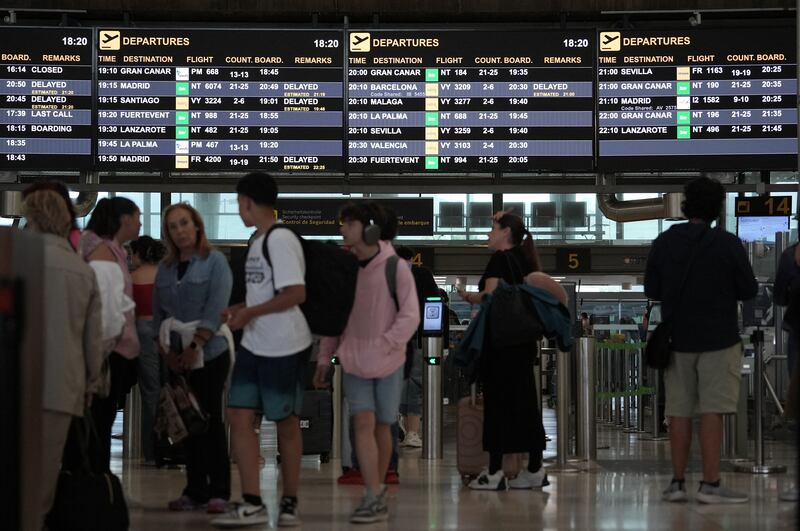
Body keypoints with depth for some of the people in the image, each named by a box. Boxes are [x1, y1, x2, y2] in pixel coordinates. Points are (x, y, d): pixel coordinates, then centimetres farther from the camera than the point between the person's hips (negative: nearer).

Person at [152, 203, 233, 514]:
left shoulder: (215, 261, -2)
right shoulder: (166, 268, 14)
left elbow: (216, 309, -11)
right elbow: (158, 312, 13)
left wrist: (195, 346, -18)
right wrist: (165, 349, -2)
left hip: (210, 353, -5)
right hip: (176, 358, 5)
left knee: (211, 421, -4)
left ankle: (219, 492, -1)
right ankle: (194, 490, 8)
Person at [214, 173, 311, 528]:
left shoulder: (281, 240, -16)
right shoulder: (257, 240, 11)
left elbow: (295, 294, -23)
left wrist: (249, 313, -19)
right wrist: (238, 310, 11)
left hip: (285, 348, -8)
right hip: (254, 346, 8)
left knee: (286, 422, 4)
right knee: (239, 417, 0)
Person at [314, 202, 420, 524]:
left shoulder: (395, 268, -11)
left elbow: (410, 317, -13)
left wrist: (381, 348, -20)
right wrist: (325, 357, 7)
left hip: (388, 362, -3)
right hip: (354, 363, 3)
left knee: (381, 426, 7)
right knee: (363, 422, -10)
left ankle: (376, 491, 22)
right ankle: (375, 498, -13)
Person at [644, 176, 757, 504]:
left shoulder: (663, 243, 2)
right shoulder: (727, 244, -9)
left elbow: (651, 290, 7)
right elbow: (749, 291, -4)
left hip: (677, 339, 4)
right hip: (718, 340, -4)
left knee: (679, 412, 8)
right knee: (712, 411, -5)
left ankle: (677, 483, 10)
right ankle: (710, 484, -7)